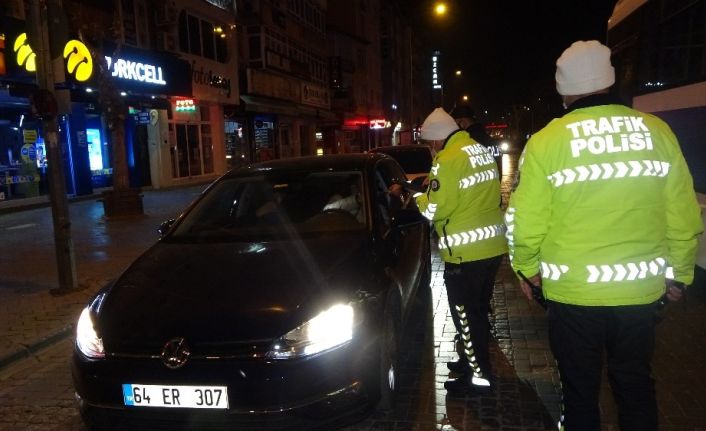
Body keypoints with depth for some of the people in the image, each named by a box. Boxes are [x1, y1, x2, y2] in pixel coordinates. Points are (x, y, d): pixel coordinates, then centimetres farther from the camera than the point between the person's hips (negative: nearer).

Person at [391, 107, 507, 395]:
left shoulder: (448, 159, -17)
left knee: (466, 314, 4)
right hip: (492, 244, 9)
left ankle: (479, 376, 14)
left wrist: (414, 196, 0)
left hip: (466, 252, -9)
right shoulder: (481, 151, 11)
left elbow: (434, 210, -17)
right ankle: (475, 360, 37)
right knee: (479, 309, 21)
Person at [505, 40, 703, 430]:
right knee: (635, 383, 23)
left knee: (580, 388, 16)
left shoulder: (546, 141, -12)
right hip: (641, 290, 3)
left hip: (573, 293, -3)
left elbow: (526, 220, -12)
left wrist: (527, 268, 6)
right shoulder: (657, 132, -3)